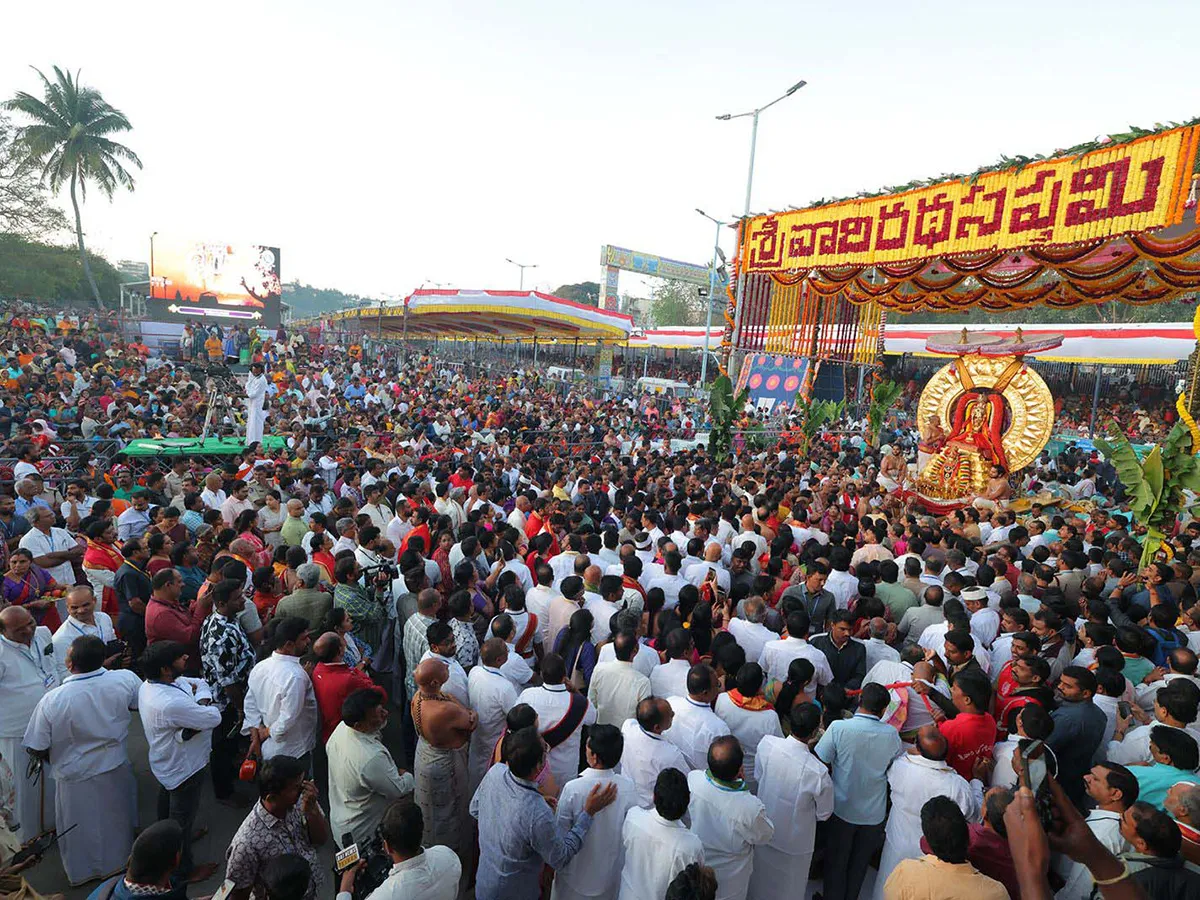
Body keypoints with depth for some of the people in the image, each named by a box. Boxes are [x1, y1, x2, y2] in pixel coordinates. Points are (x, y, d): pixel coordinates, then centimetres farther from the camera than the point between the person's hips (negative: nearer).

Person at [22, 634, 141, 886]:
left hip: (76, 777, -2)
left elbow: (38, 749, -16)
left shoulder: (52, 701, -30)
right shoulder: (125, 679, -25)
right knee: (117, 821, 29)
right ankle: (119, 862, 51)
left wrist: (54, 759, 7)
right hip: (117, 769, 2)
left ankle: (83, 873, 48)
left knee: (82, 827, 25)